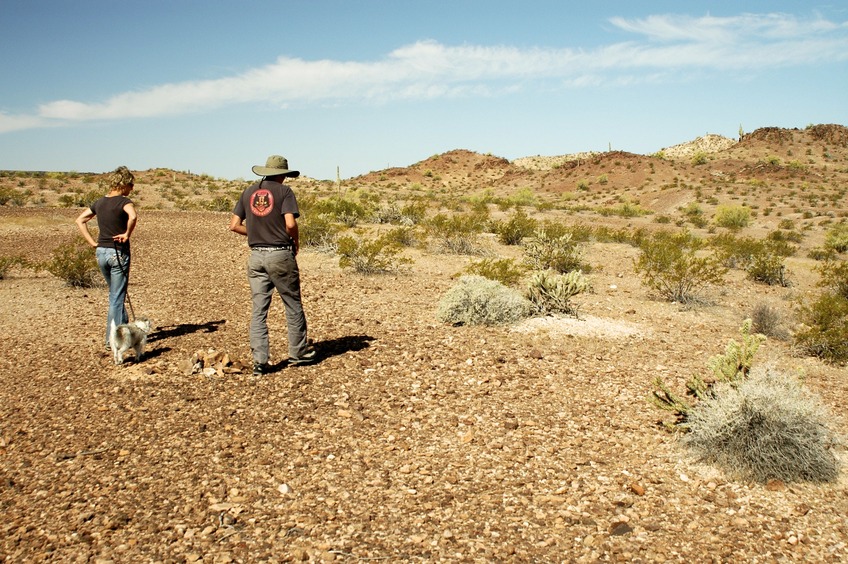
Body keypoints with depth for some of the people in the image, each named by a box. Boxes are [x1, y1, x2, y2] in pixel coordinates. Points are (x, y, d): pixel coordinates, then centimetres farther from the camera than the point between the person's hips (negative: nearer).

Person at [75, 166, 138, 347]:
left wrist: (92, 242, 8)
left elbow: (80, 220, 12)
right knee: (117, 298, 2)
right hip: (118, 253, -7)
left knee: (115, 294, 22)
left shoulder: (100, 202, 9)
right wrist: (127, 234, -18)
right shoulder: (124, 201, -12)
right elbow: (133, 216, -33)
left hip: (101, 252, 7)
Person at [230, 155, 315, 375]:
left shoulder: (248, 192, 10)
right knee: (293, 305, 10)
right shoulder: (283, 191, -5)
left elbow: (234, 225, 6)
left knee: (258, 310, 6)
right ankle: (298, 352, 20)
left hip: (256, 256, 4)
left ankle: (260, 361, 3)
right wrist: (296, 240, 2)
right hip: (280, 254, -4)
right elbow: (290, 223, -17)